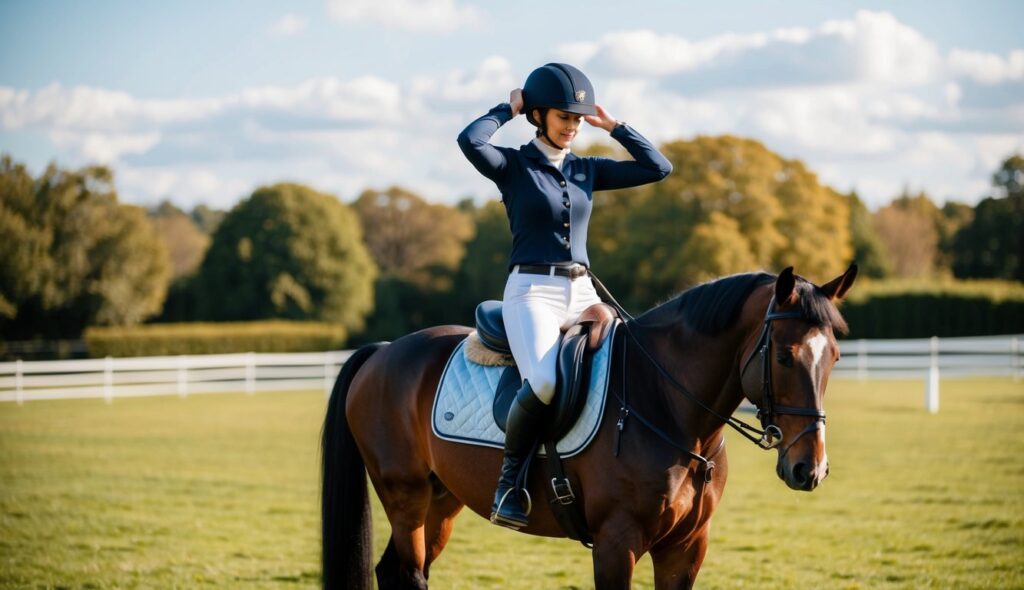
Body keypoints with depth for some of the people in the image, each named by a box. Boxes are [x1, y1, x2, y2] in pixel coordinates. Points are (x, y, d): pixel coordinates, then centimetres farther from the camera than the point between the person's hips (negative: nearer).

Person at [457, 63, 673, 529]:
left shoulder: (587, 170, 16)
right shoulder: (513, 166, 1)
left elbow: (658, 167, 13)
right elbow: (470, 141, -20)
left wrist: (613, 127, 11)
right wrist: (508, 110, -4)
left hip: (583, 294, 6)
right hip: (532, 293, -6)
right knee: (544, 382, -33)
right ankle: (509, 479, -15)